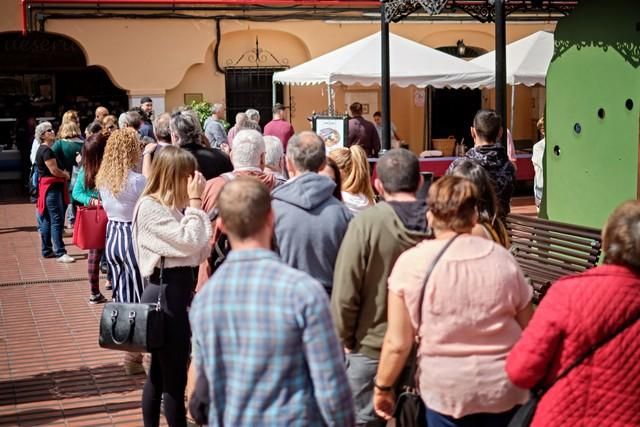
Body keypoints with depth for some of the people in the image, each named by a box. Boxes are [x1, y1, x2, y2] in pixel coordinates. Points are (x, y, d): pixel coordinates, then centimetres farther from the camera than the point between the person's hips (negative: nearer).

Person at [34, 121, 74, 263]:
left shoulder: (44, 149, 18)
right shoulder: (46, 151, -15)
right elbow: (54, 170, -20)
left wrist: (64, 173, 1)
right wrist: (66, 175, -3)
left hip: (50, 187, 11)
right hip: (51, 188, -11)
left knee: (47, 220, 14)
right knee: (57, 220, -11)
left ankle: (47, 250, 20)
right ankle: (60, 253, -12)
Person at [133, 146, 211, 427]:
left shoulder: (174, 207, 11)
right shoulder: (150, 207, -14)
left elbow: (201, 251, 9)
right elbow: (190, 242, -22)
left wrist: (193, 204, 4)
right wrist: (195, 202, -14)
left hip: (180, 290, 9)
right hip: (165, 294, -9)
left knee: (160, 373, 18)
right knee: (175, 378, -2)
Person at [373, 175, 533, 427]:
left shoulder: (411, 263, -13)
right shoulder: (502, 258, -6)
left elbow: (398, 343, -12)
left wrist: (383, 386, 4)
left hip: (446, 389, -2)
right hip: (504, 386, 2)